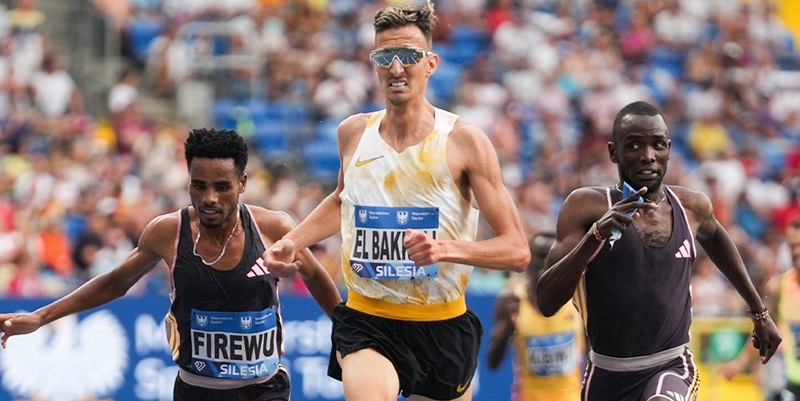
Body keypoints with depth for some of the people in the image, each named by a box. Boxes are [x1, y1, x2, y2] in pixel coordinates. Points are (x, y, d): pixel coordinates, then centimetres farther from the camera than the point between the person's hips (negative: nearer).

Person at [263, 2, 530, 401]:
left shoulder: (463, 141, -8)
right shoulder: (353, 133, 4)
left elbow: (517, 251, -10)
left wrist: (447, 248, -26)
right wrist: (291, 242, 13)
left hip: (441, 327, -1)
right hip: (367, 323, 1)